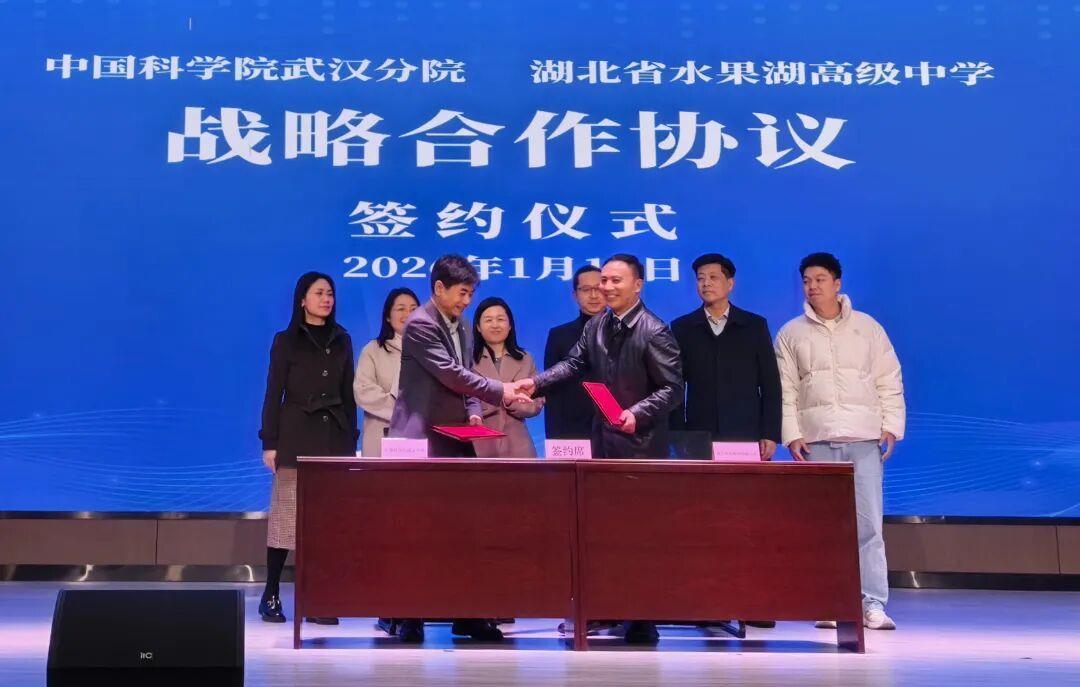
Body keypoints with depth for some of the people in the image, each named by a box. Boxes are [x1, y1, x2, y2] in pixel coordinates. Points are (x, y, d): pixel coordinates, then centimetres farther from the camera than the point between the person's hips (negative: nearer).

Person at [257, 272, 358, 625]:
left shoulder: (342, 341, 13)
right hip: (297, 437, -3)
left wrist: (352, 441, 9)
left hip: (334, 437, 3)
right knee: (287, 514, -4)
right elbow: (273, 394, 1)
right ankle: (271, 594, 5)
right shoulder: (286, 341, 3)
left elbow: (348, 395, 14)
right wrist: (270, 443, -6)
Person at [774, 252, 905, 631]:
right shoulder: (791, 334, 9)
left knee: (869, 523, -4)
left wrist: (891, 426, 0)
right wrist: (792, 435, -3)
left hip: (864, 438, 0)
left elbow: (889, 381, 9)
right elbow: (785, 390, 6)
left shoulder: (867, 327, 9)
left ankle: (873, 604, -1)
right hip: (815, 442, 1)